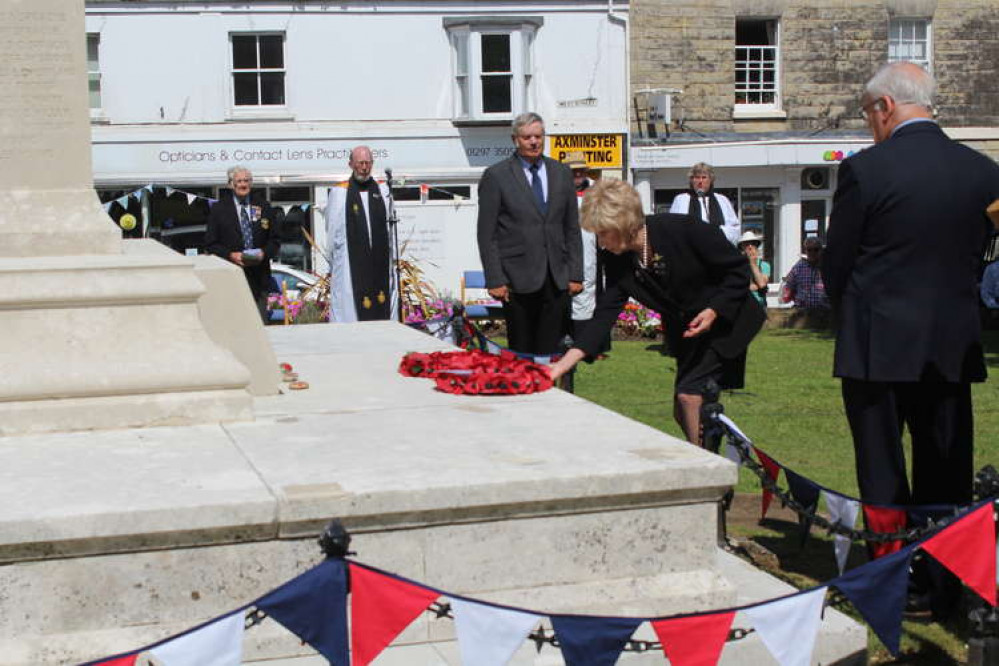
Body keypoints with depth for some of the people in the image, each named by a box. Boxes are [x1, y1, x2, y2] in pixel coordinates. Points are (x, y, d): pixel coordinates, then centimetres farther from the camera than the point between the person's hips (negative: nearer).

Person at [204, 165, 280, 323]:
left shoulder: (263, 207, 13)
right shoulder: (219, 209, 6)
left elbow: (275, 239, 13)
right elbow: (211, 244, 3)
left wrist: (264, 252, -7)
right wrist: (230, 255, -13)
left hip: (259, 275, 3)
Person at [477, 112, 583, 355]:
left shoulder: (561, 173, 11)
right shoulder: (496, 176, -1)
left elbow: (572, 228, 13)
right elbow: (487, 234, -2)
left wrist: (575, 274, 7)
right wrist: (495, 280, -8)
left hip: (557, 280, 3)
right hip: (518, 280, -3)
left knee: (550, 352, 2)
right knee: (521, 355, 2)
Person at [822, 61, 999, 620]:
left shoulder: (865, 170, -13)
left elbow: (836, 264, -5)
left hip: (879, 344, -4)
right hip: (954, 344, 4)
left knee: (883, 476, 7)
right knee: (946, 473, 13)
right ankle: (944, 589, 20)